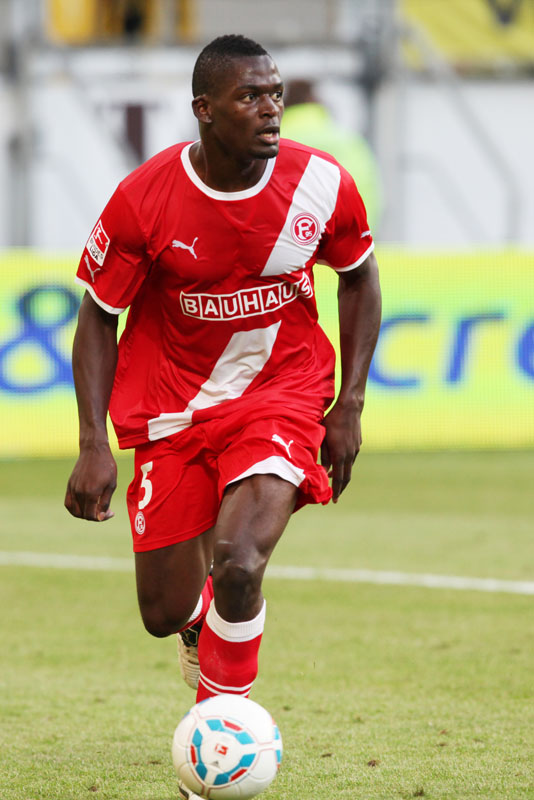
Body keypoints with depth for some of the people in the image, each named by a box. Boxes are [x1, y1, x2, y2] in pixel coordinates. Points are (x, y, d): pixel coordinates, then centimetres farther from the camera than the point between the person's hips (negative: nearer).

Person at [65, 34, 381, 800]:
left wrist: (349, 406, 3)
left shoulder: (323, 185, -13)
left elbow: (358, 277, 8)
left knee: (237, 568, -25)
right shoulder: (143, 200, -17)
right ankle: (205, 633, 45)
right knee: (166, 614, 4)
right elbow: (98, 315, -4)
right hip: (171, 410, 1)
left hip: (280, 395, -1)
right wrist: (93, 443, -11)